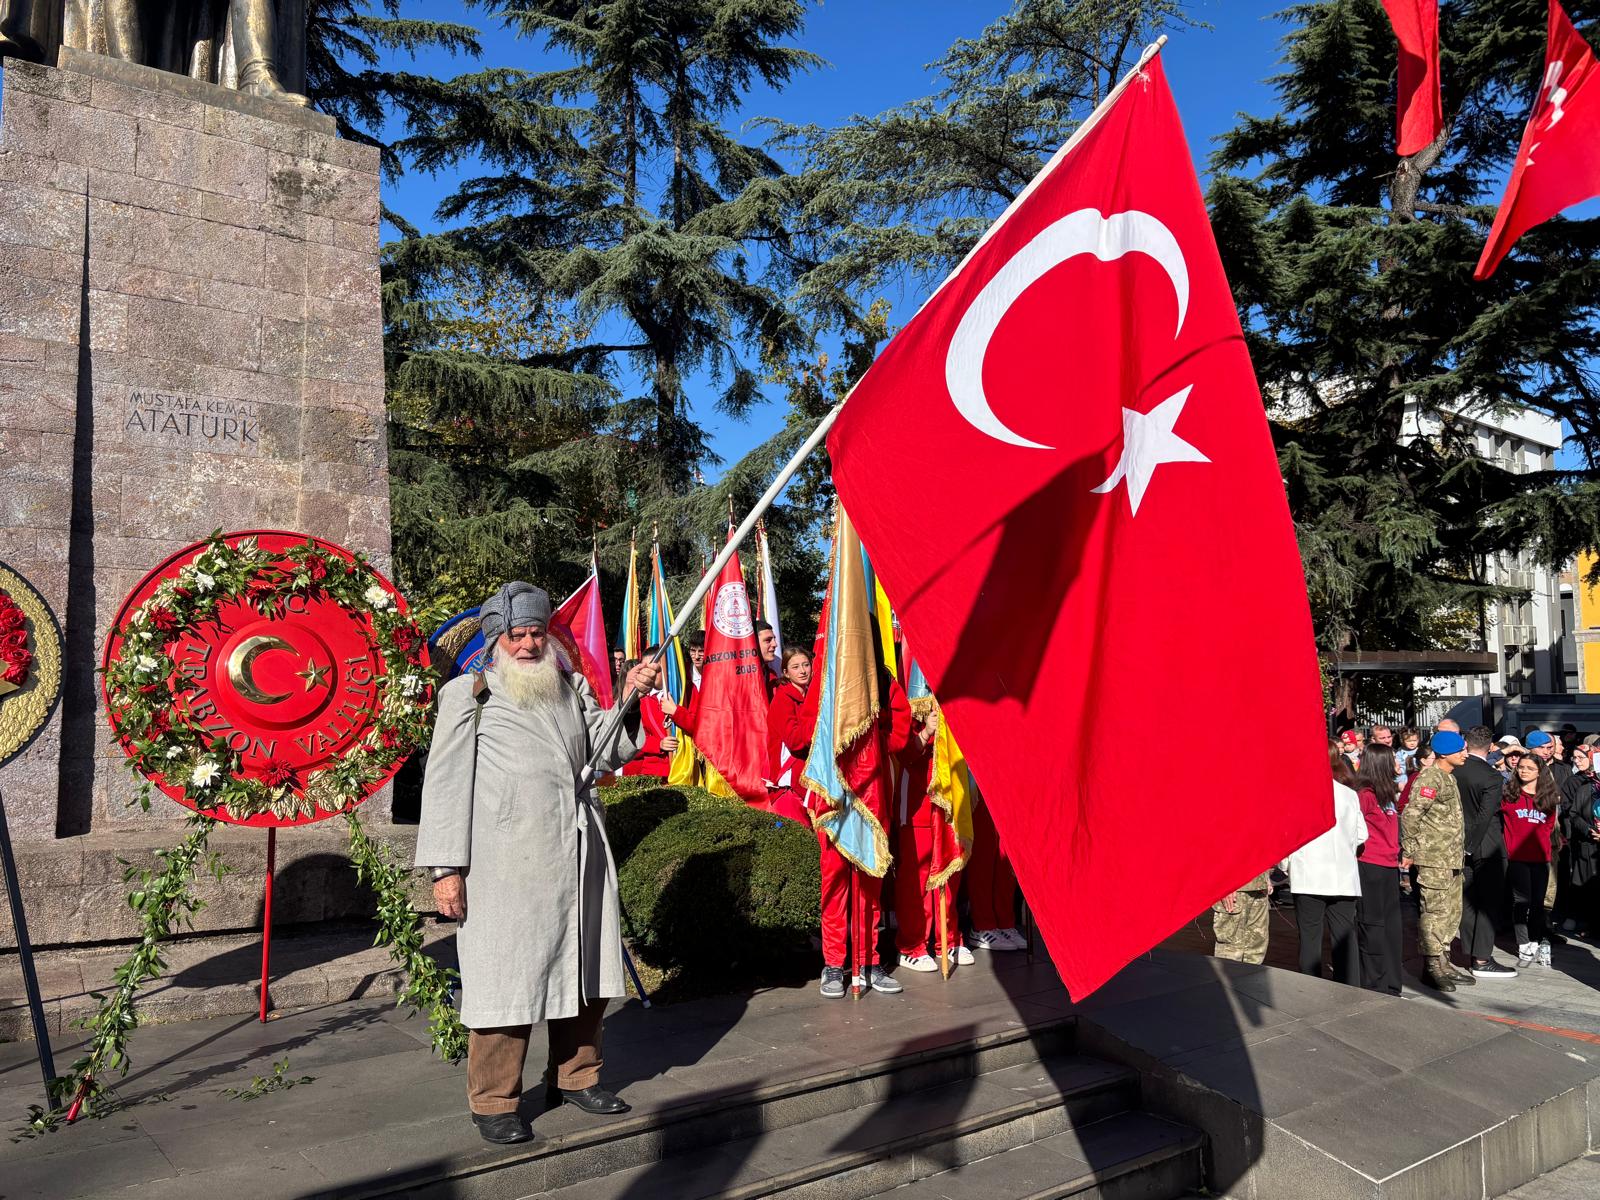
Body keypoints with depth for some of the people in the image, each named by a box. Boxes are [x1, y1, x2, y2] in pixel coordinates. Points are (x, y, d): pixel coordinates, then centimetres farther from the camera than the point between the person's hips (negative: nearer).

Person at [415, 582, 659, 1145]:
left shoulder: (572, 686, 17)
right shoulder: (468, 694, 2)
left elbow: (605, 752, 13)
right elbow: (445, 781, -2)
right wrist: (446, 866, -8)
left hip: (578, 851, 6)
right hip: (507, 861, -5)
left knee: (586, 966, 12)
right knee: (508, 975, 0)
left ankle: (575, 1076, 30)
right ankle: (494, 1101, 16)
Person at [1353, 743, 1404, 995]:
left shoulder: (1387, 795, 13)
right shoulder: (1365, 795, -14)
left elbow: (1392, 832, 17)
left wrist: (1401, 856, 11)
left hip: (1389, 868, 8)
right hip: (1370, 868, -8)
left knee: (1391, 928, 12)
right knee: (1373, 928, -1)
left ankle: (1391, 988, 21)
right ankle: (1374, 990, 7)